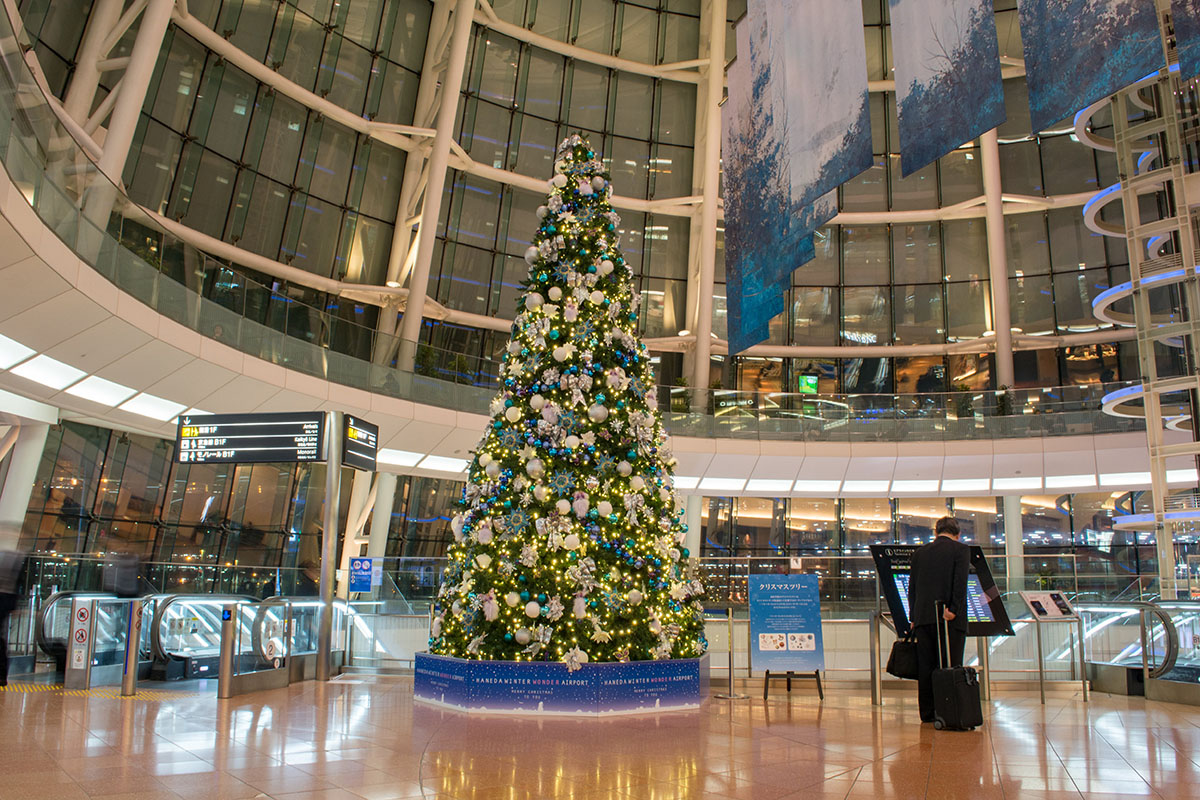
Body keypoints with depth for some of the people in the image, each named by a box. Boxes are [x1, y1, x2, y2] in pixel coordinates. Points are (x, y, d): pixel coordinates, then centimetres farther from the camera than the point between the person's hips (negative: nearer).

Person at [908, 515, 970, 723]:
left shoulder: (920, 552, 14)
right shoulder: (961, 550, 1)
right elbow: (960, 583, -13)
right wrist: (953, 610, -14)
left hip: (923, 618, 4)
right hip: (951, 620, -4)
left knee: (925, 667, 7)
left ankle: (927, 713, 11)